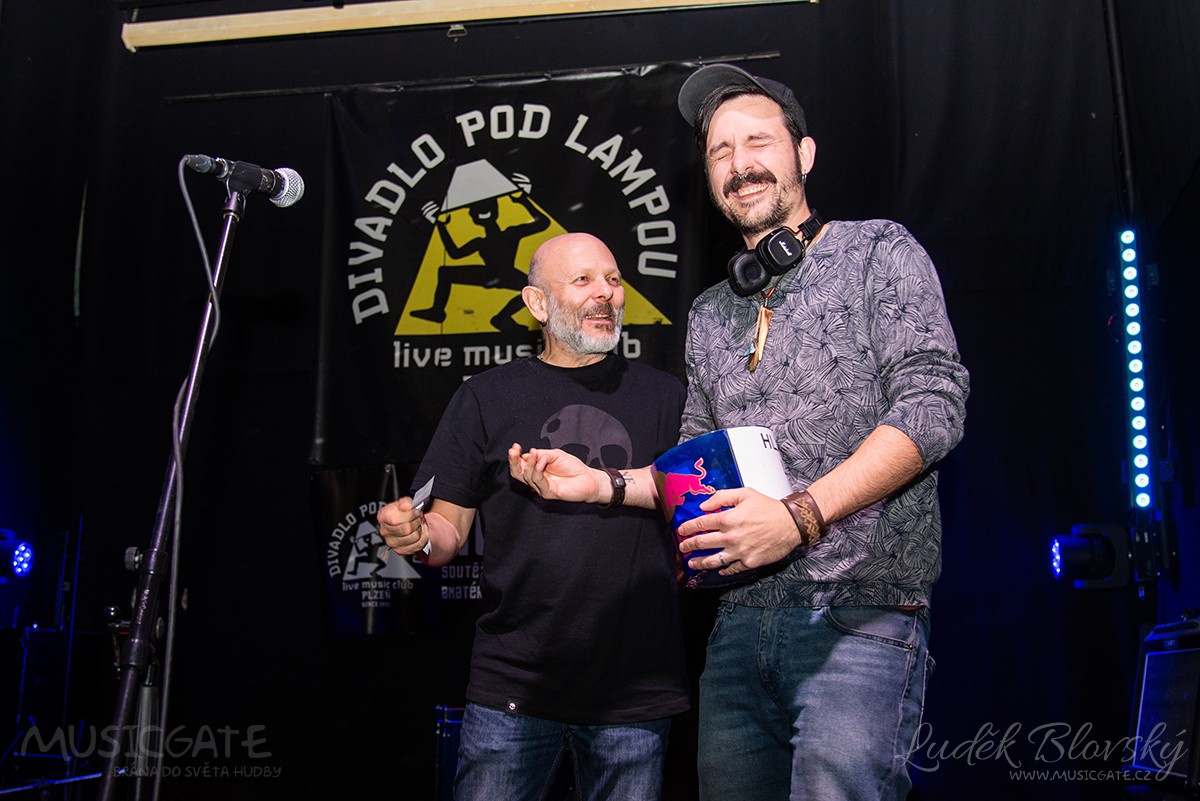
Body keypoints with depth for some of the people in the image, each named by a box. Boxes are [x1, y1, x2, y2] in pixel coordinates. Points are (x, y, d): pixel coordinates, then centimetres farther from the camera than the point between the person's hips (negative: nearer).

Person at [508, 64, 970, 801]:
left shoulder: (878, 253, 3)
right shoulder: (711, 313, 20)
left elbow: (933, 403, -9)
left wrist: (801, 514, -18)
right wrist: (603, 484, 8)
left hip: (861, 612, -5)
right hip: (742, 621, 6)